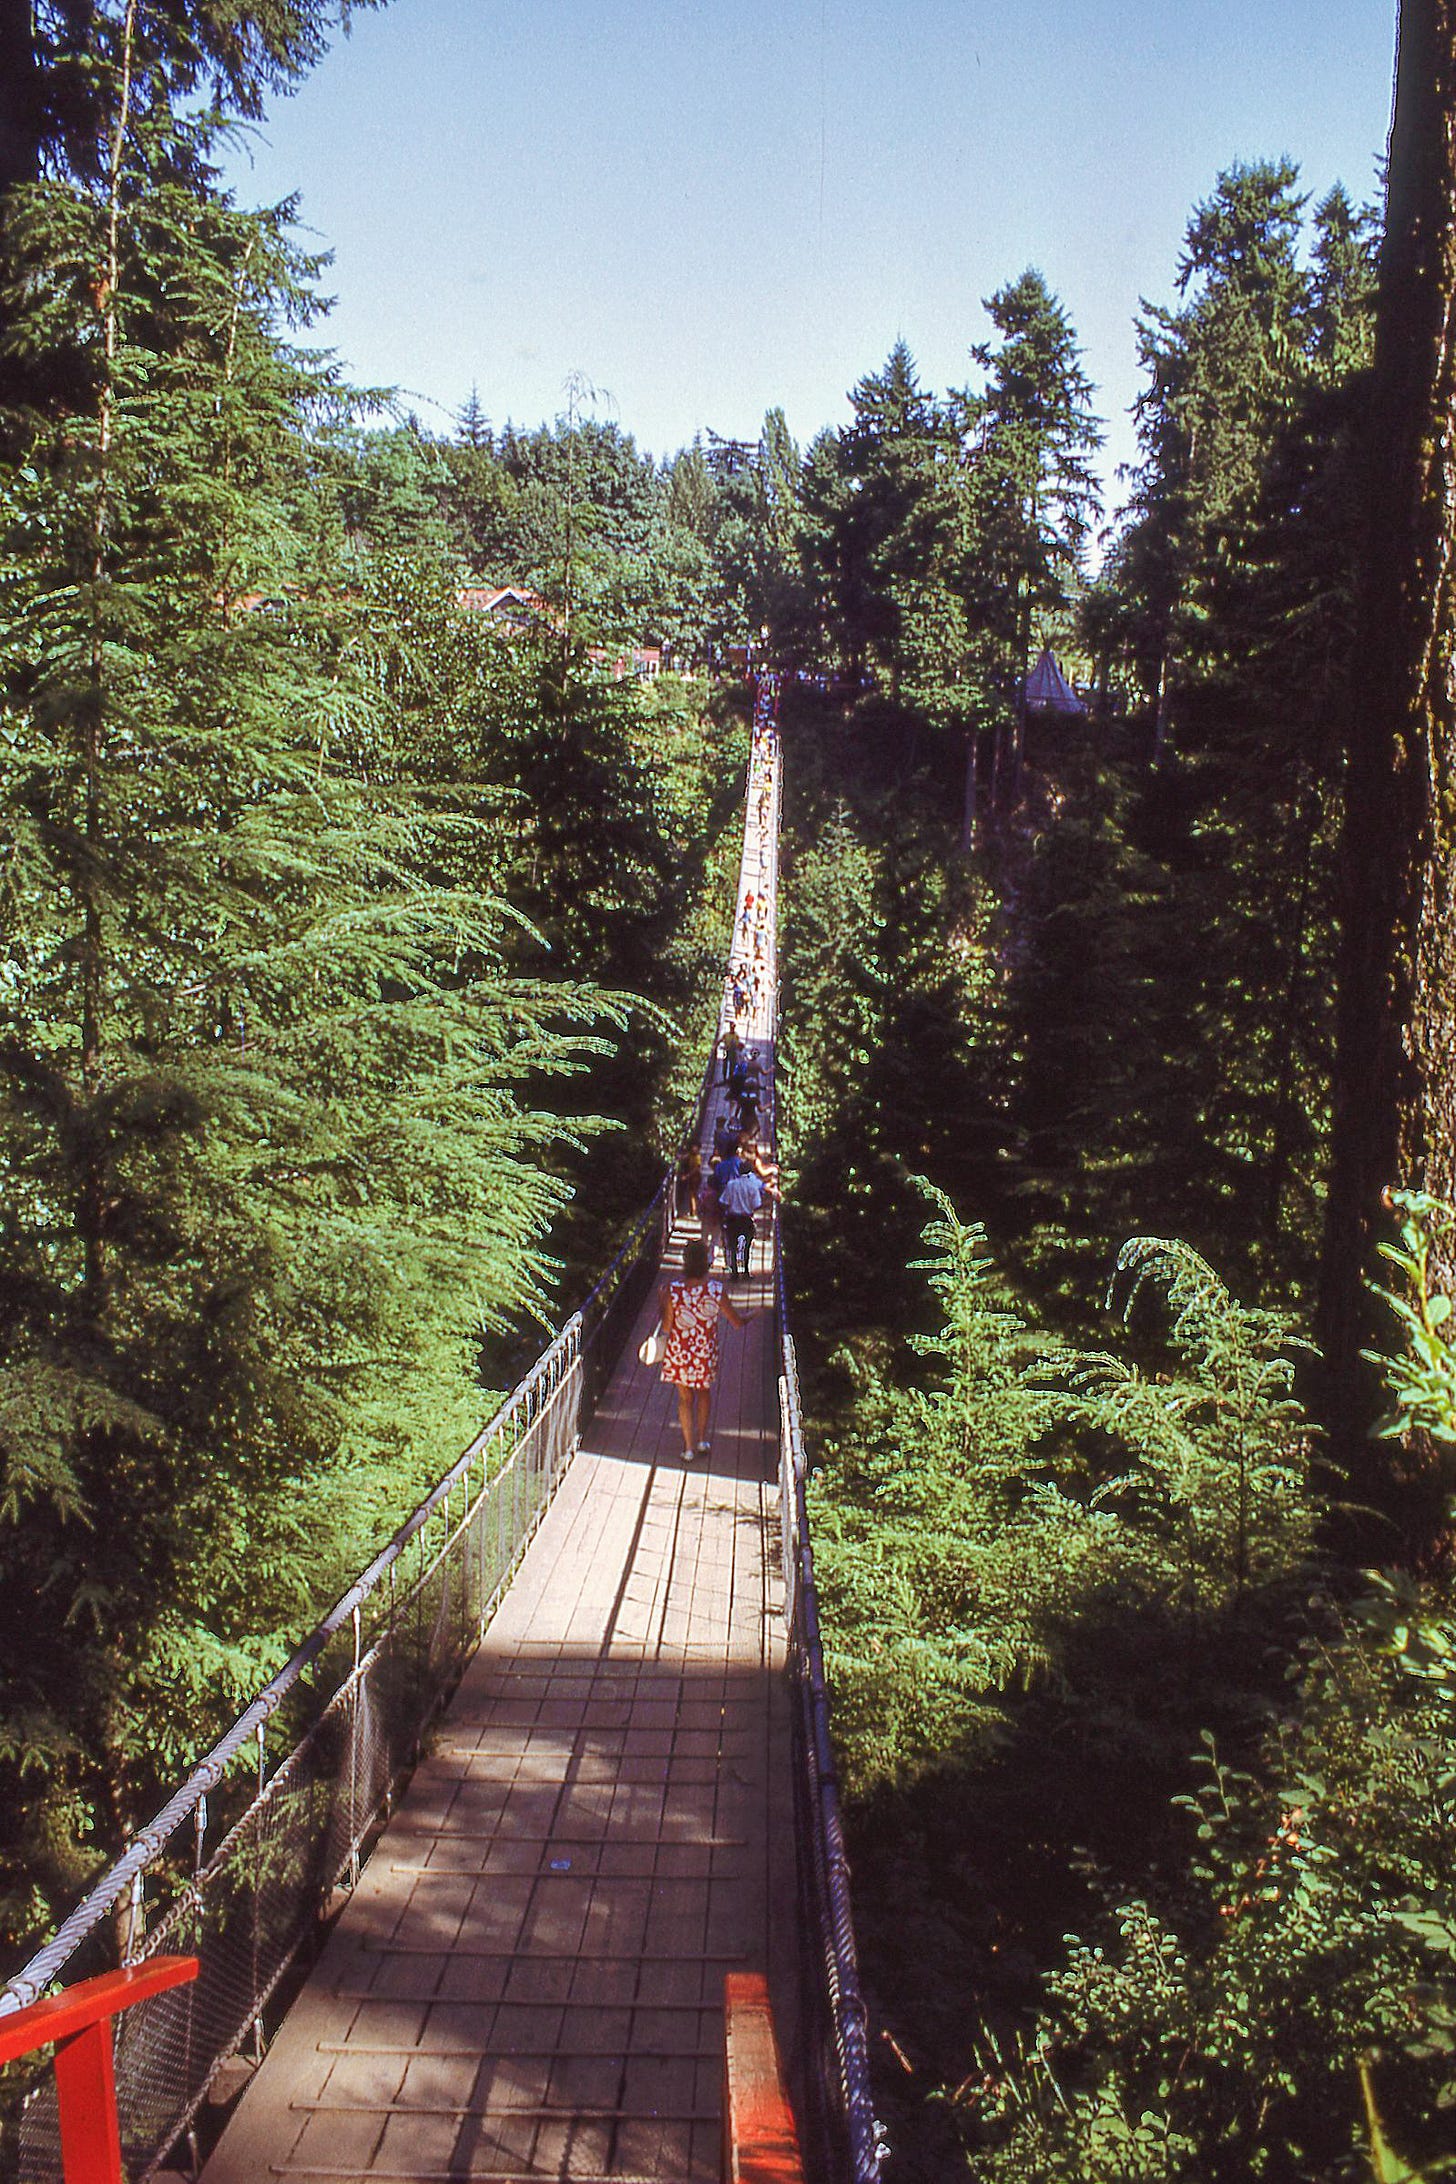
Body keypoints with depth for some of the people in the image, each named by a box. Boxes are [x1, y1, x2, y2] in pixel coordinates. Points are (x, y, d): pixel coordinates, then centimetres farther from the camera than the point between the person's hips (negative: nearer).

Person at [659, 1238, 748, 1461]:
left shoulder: (672, 1291, -22)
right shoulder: (716, 1290, -20)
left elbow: (666, 1328, -12)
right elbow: (736, 1322, -8)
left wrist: (662, 1303, 3)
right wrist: (746, 1317, 15)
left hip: (679, 1353, -1)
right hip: (705, 1354, 1)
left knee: (685, 1398, 19)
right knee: (704, 1392, 28)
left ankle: (689, 1448, 27)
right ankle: (702, 1440, 35)